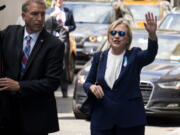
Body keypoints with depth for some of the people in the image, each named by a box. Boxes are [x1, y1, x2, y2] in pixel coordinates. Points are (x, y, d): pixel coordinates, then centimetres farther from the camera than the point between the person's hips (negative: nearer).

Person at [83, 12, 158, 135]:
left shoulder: (134, 56, 0)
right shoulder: (99, 57, 9)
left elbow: (150, 54, -21)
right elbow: (87, 83, 15)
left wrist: (152, 34, -41)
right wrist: (91, 87, -11)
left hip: (130, 120, -2)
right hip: (102, 118, 2)